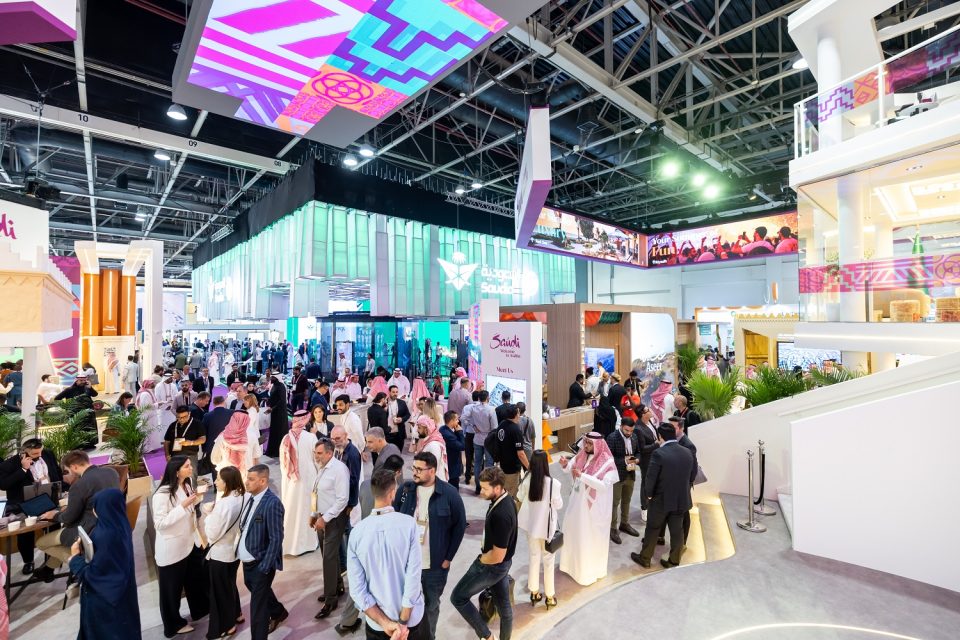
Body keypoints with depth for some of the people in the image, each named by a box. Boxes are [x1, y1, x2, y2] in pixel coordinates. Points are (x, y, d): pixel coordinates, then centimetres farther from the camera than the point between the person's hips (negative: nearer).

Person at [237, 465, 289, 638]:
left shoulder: (272, 503, -23)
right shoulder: (252, 499, 2)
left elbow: (276, 539, -22)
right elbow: (245, 528, 10)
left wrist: (264, 567, -20)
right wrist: (241, 552, 3)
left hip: (261, 564, -8)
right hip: (248, 561, 9)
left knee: (257, 606, 5)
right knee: (259, 593, 28)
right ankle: (278, 612, 52)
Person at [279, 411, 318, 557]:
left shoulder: (286, 438, -5)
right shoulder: (311, 437, -16)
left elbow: (282, 462, 5)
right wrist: (319, 475, 8)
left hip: (289, 480, 4)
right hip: (307, 479, -4)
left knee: (290, 510, 17)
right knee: (306, 509, 9)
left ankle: (289, 542, 29)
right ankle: (306, 541, 21)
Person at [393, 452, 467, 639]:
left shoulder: (449, 493, -15)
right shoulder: (405, 490, -8)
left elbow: (459, 525, -7)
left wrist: (448, 557, -5)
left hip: (435, 564, -2)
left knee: (431, 605, 18)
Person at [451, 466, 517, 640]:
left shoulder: (501, 515, -36)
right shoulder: (505, 499, -7)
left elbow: (497, 556, -28)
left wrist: (481, 560, -11)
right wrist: (486, 544, 7)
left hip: (493, 565, -9)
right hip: (503, 563, 9)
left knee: (458, 597, 7)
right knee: (504, 603, 24)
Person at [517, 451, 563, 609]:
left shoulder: (526, 480, -17)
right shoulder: (553, 483, -26)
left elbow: (520, 499, 0)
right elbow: (558, 505, -12)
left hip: (531, 525, 3)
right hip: (547, 527, -3)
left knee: (534, 558, 22)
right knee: (548, 561, 17)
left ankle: (534, 592, 35)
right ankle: (549, 596, 31)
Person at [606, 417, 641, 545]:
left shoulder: (634, 437, 0)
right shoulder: (612, 438, -20)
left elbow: (638, 452, 12)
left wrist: (636, 460, -10)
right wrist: (623, 461, -27)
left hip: (630, 474, 6)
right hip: (617, 475, -6)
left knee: (626, 501, 21)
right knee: (615, 503, 4)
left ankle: (624, 524, 39)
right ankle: (613, 528, 17)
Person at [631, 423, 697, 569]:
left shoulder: (659, 453, -23)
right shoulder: (687, 452, -4)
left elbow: (650, 478, -21)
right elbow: (693, 475, 7)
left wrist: (649, 494, -3)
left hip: (661, 500, -5)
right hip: (682, 500, 5)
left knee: (652, 530, 12)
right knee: (677, 531, 18)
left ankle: (644, 558, 26)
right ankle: (674, 561, 30)